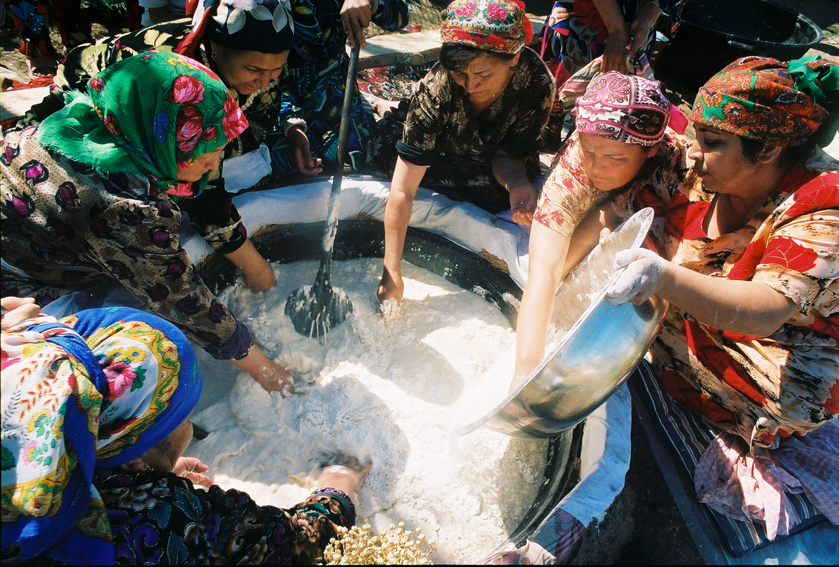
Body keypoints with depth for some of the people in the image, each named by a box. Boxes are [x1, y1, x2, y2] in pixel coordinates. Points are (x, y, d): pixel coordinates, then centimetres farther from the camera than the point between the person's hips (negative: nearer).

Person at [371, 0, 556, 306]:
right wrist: (392, 273, -39)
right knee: (381, 154, -29)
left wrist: (517, 183, -45)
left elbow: (507, 154, -20)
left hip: (484, 155, 2)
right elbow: (402, 192, -38)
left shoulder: (538, 84, -31)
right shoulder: (435, 91, -36)